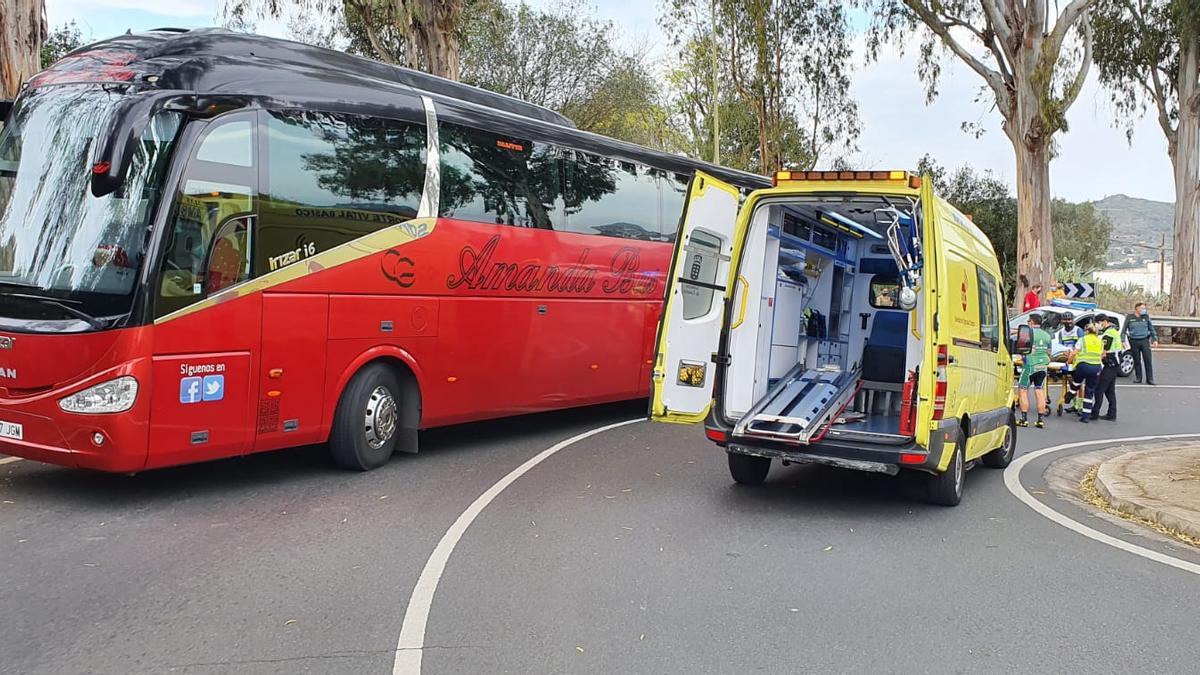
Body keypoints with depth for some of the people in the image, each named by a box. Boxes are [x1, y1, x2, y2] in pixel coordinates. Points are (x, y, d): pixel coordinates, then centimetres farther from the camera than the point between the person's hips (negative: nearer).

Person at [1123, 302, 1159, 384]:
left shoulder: (1146, 317, 8)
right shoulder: (1129, 318, 2)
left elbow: (1151, 328, 15)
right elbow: (1124, 330, 4)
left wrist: (1155, 339, 9)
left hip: (1144, 340, 1)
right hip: (1134, 341, -1)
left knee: (1148, 360, -4)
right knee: (1136, 360, 4)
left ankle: (1150, 379, -2)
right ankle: (1138, 378, 15)